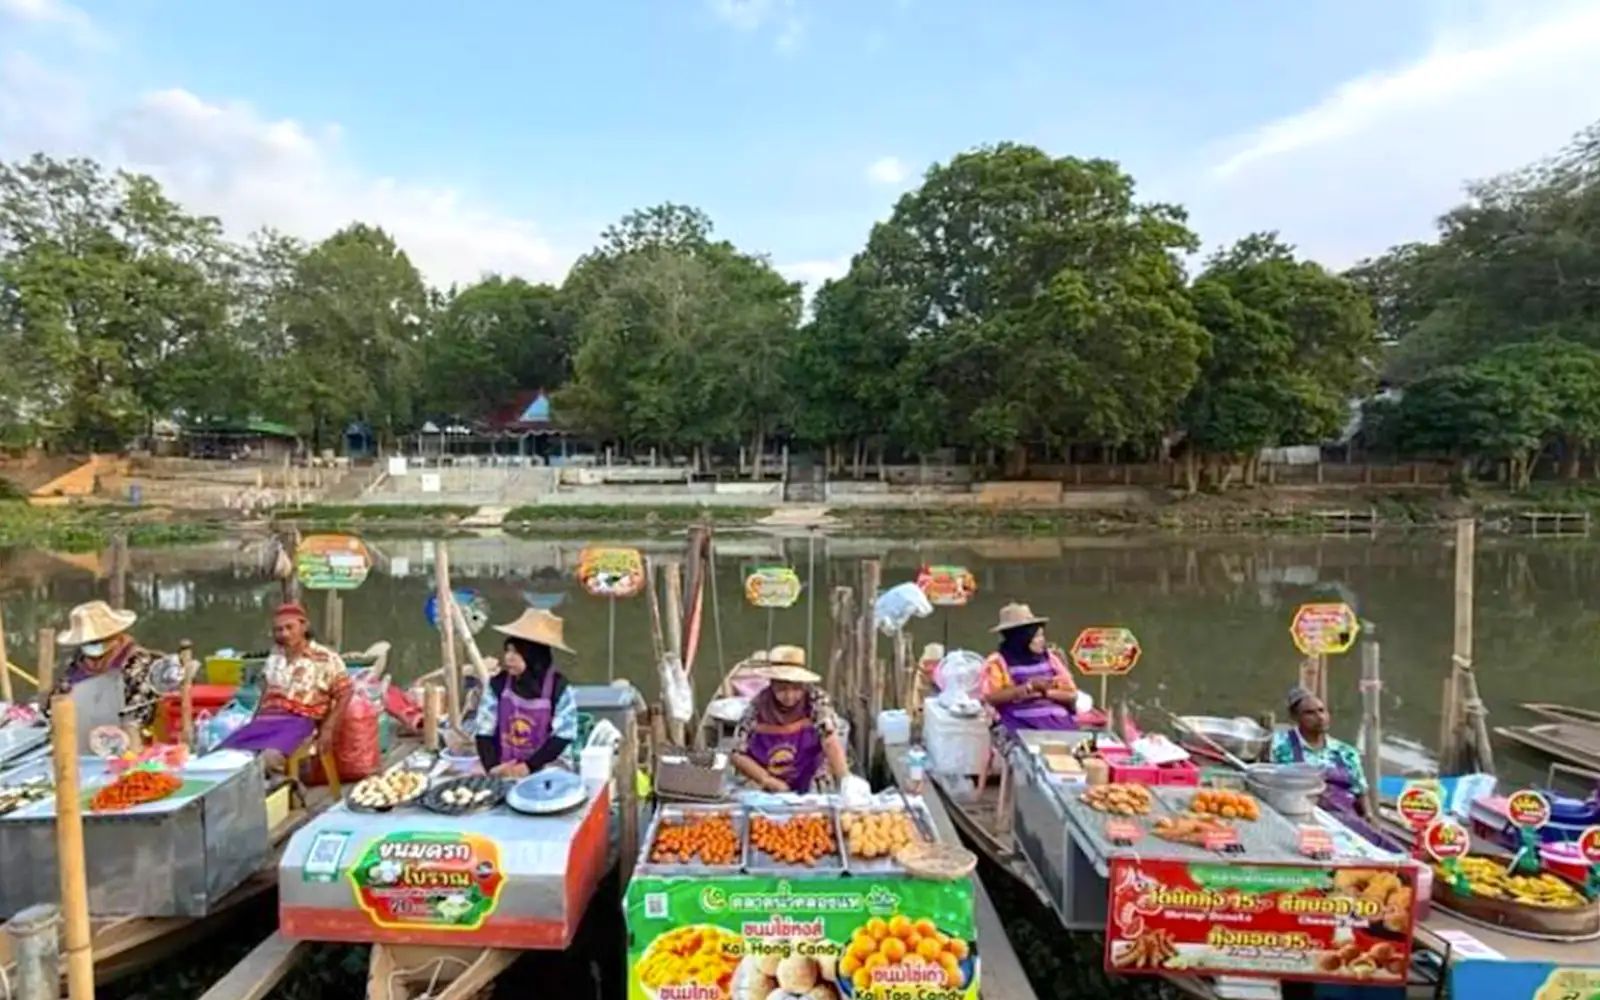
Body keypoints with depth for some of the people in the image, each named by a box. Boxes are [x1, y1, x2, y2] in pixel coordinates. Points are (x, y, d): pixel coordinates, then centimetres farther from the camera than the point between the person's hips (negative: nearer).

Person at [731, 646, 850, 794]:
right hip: (767, 794, 2)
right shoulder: (757, 707, -7)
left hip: (813, 793, -2)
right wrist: (766, 780, -12)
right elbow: (738, 755, -1)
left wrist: (846, 781, -32)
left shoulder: (817, 701, -10)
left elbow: (831, 743, -20)